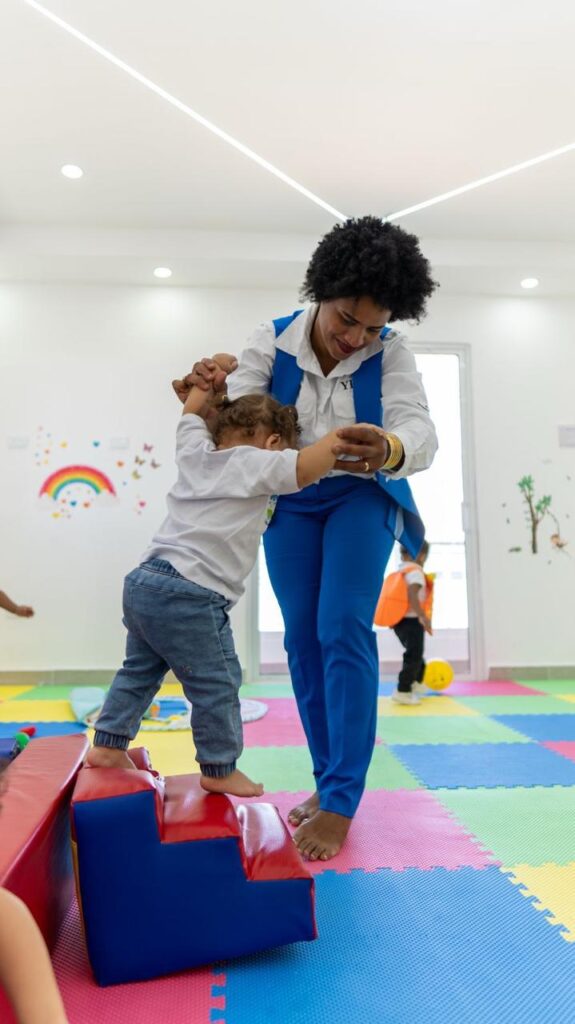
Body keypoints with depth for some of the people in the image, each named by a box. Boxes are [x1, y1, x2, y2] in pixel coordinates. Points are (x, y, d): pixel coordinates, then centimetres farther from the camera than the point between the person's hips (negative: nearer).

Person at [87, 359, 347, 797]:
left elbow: (194, 412, 33)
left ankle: (108, 745, 36)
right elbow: (305, 467, -22)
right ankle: (220, 770, 19)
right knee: (216, 684, 6)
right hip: (189, 596, -9)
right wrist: (345, 436, -10)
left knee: (141, 669, 25)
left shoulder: (195, 450, 14)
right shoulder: (255, 464, -7)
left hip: (144, 581, 9)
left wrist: (215, 376, 38)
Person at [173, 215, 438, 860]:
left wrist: (389, 450, -52)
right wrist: (206, 399, -40)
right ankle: (328, 780, 19)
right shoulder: (271, 342, -10)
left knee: (344, 632, -15)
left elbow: (420, 431, -28)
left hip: (362, 499, -2)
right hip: (290, 503, 3)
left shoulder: (390, 353, -14)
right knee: (302, 639, 4)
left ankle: (341, 803, -4)